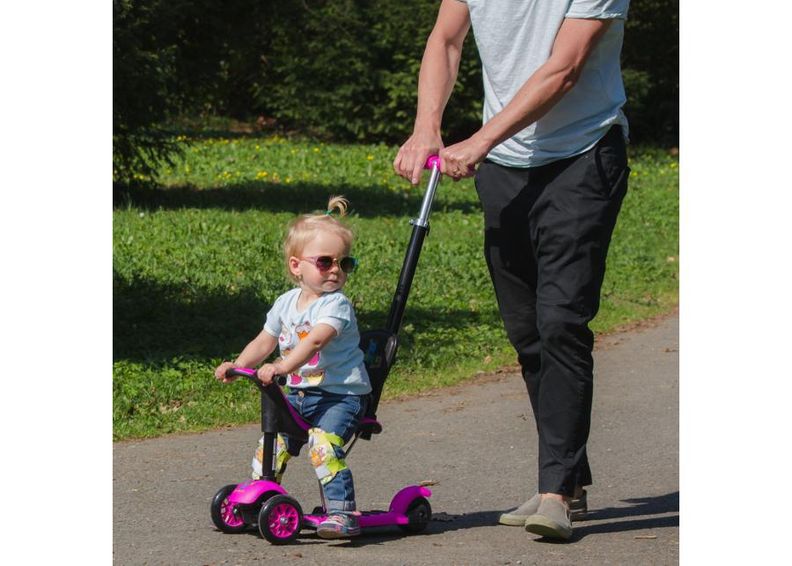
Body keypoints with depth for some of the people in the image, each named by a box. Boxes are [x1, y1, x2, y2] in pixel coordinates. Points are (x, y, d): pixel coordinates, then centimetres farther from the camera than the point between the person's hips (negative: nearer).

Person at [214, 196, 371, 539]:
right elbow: (265, 342, 17)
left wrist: (282, 366, -43)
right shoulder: (285, 304, 8)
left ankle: (342, 512, -26)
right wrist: (238, 365, -1)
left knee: (323, 443, -27)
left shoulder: (336, 305, -14)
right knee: (272, 442, 2)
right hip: (299, 393, 7)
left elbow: (315, 341, -30)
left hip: (342, 394, -7)